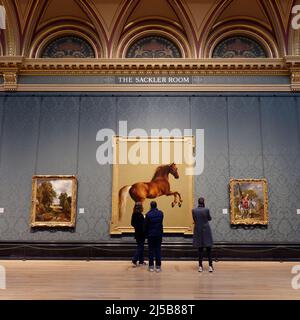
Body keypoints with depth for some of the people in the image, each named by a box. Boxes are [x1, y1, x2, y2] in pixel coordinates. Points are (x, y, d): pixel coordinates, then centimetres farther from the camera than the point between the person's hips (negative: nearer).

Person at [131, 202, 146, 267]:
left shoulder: (134, 215, 4)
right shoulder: (140, 215, -20)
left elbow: (132, 224, 9)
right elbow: (142, 225, -20)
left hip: (137, 232, 8)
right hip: (141, 233, -8)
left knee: (140, 247, 16)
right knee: (140, 247, 1)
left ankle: (141, 261, 22)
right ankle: (134, 260, -3)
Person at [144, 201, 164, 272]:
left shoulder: (148, 214, -11)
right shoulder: (160, 213, -3)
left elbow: (145, 225, -5)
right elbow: (161, 223, 8)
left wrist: (146, 234, 7)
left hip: (151, 235, -2)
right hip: (159, 234, 2)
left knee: (151, 250, 6)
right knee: (158, 250, 7)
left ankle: (151, 266, 8)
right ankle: (158, 266, 7)